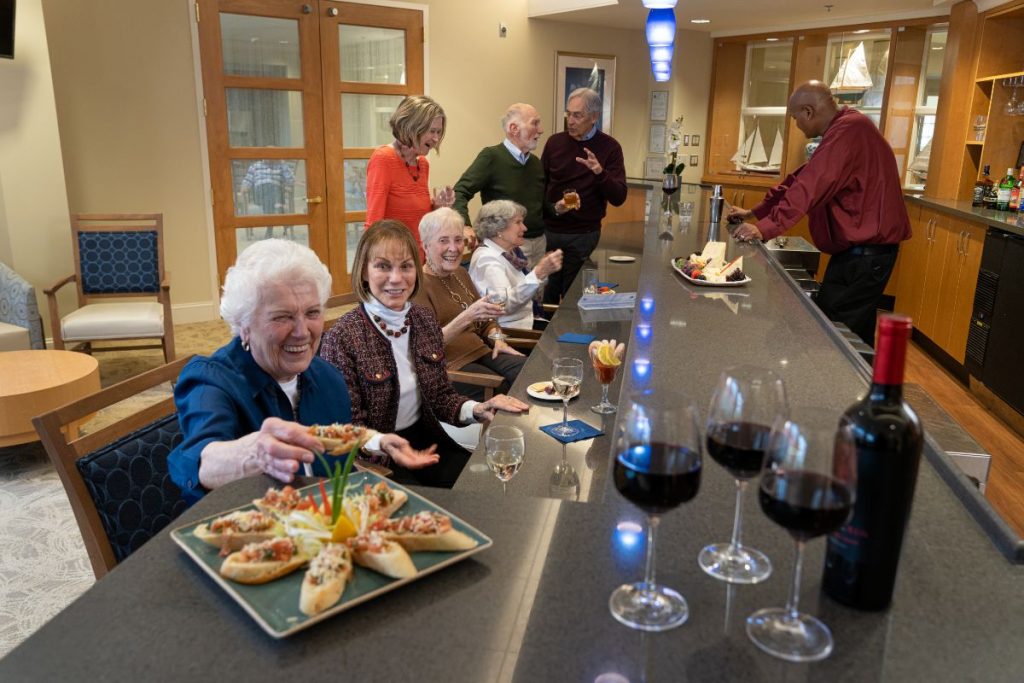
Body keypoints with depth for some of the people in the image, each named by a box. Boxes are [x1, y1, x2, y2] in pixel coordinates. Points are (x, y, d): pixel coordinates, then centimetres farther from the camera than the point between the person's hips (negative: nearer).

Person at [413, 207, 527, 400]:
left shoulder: (460, 273, 14)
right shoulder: (418, 285, -9)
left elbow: (485, 319, 25)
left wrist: (498, 340, 3)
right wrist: (467, 316, -32)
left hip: (481, 352, 7)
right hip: (448, 365, -7)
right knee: (506, 391, -27)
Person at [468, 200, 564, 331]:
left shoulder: (509, 253, 10)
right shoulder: (486, 258, -16)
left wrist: (543, 270, 4)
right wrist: (539, 273, -34)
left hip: (526, 322, 8)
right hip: (508, 333, -8)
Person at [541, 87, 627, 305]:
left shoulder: (609, 147, -4)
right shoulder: (555, 142, 2)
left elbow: (619, 198, -10)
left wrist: (600, 172, -27)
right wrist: (551, 208, -9)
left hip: (583, 235, -2)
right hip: (549, 230, 2)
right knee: (548, 293, 7)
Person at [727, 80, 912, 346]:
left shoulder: (848, 130, -18)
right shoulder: (842, 130, 17)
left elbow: (811, 187, -27)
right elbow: (801, 179, 17)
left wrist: (765, 228, -28)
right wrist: (754, 213, 12)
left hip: (866, 251, -10)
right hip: (860, 248, 10)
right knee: (855, 336, 15)